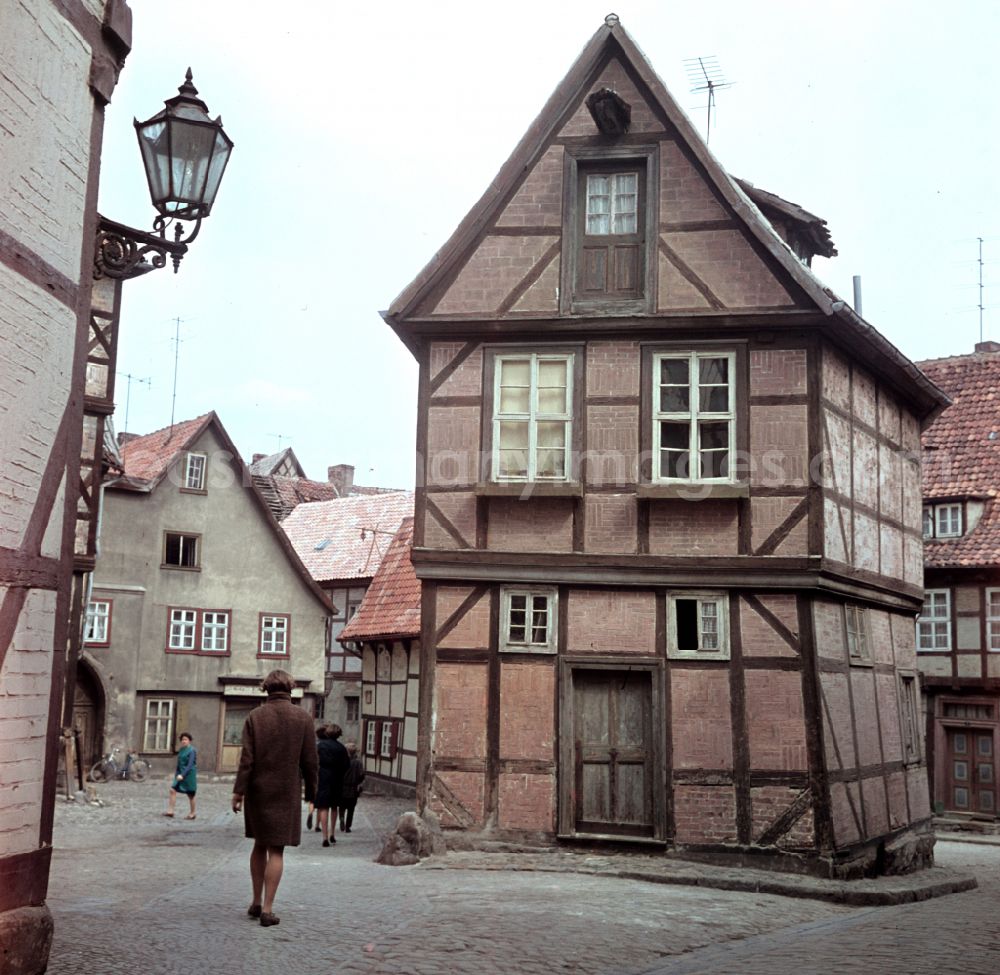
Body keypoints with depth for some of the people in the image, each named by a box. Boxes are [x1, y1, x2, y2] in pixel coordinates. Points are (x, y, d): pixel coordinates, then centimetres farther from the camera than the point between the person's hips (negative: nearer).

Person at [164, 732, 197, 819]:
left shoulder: (191, 751, -13)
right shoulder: (181, 749, 9)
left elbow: (190, 765, -21)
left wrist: (182, 775, -29)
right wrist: (176, 773, 18)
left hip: (189, 775, -7)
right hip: (180, 774, 7)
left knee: (190, 795, 5)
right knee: (172, 790, -7)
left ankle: (192, 814, 19)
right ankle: (170, 811, -7)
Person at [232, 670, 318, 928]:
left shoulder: (254, 717, -2)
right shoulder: (303, 718, -4)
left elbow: (247, 758, -8)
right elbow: (309, 761, -4)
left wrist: (238, 791, -6)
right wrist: (311, 792, 6)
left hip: (257, 790, 2)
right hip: (286, 793, -2)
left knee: (260, 845, 18)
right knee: (276, 850, 2)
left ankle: (256, 902, 22)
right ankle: (267, 909, -1)